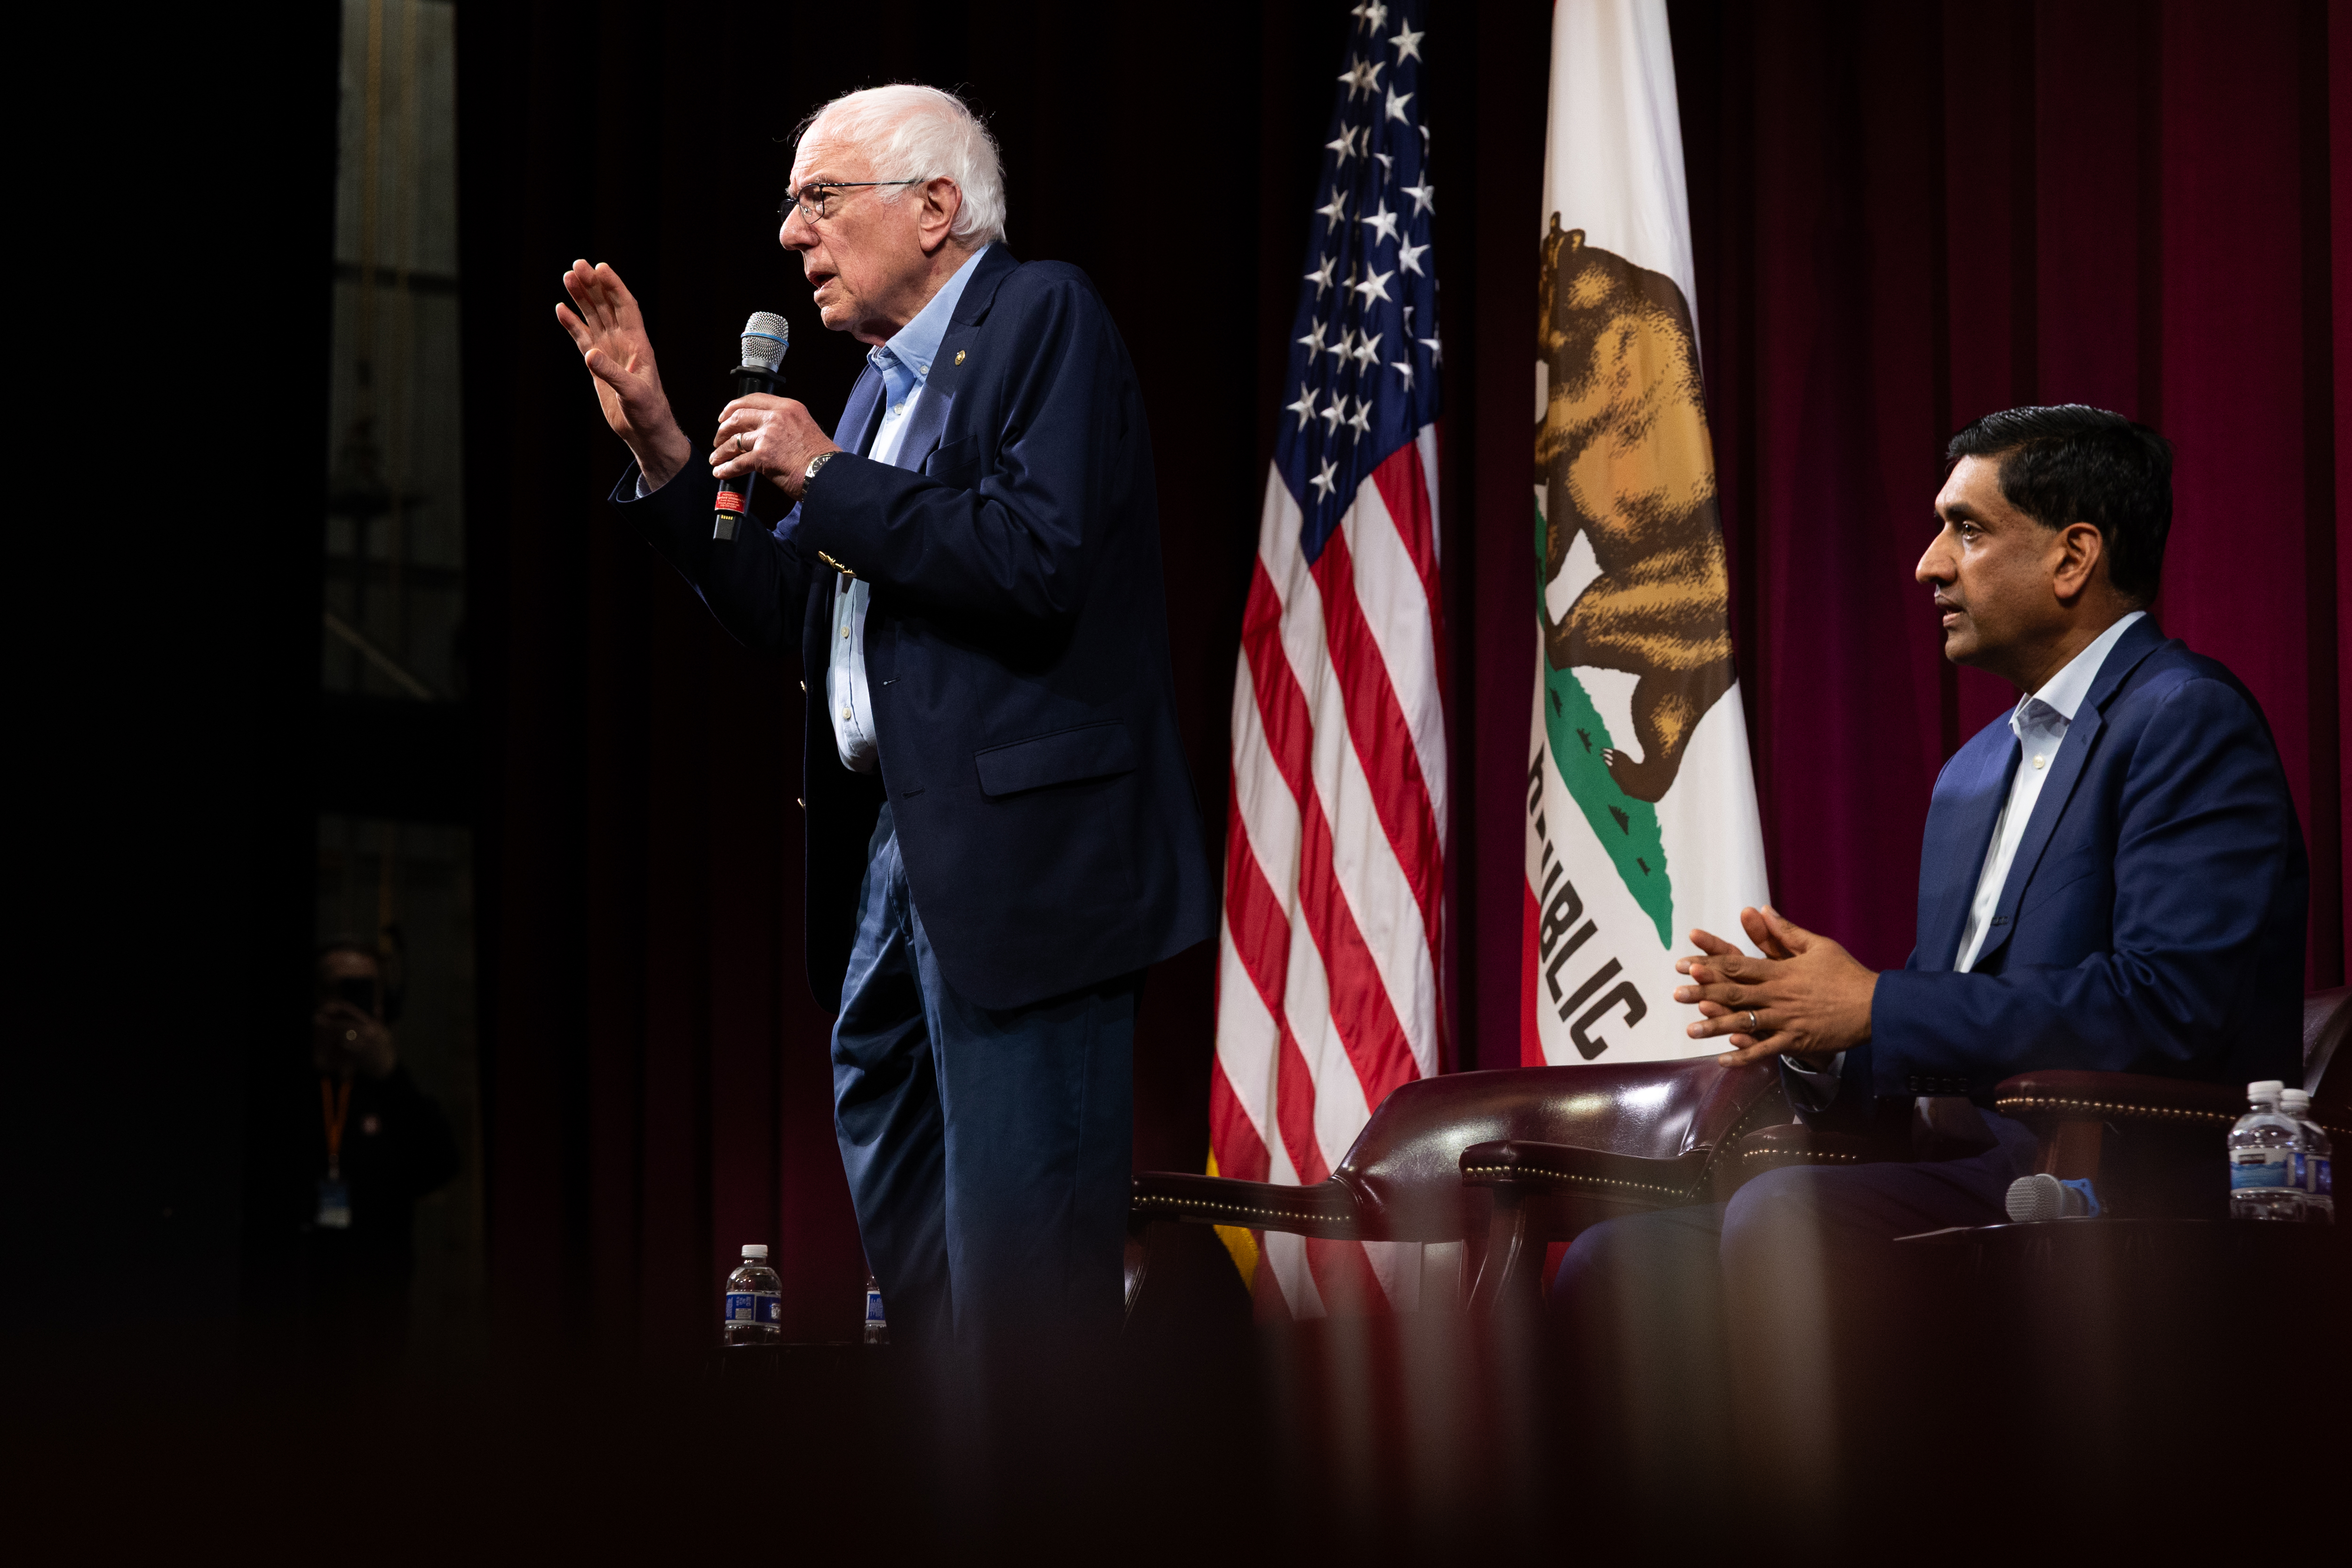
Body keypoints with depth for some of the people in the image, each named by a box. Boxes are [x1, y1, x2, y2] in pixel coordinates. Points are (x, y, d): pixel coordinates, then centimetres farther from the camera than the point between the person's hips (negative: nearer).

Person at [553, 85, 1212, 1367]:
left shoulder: (1043, 318, -7)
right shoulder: (882, 380, 19)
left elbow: (1040, 562, -21)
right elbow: (780, 615, 18)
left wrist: (826, 477, -14)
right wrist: (658, 445, 10)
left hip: (1020, 848, -10)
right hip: (892, 850, 10)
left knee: (1017, 1270, -8)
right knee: (898, 1229, 17)